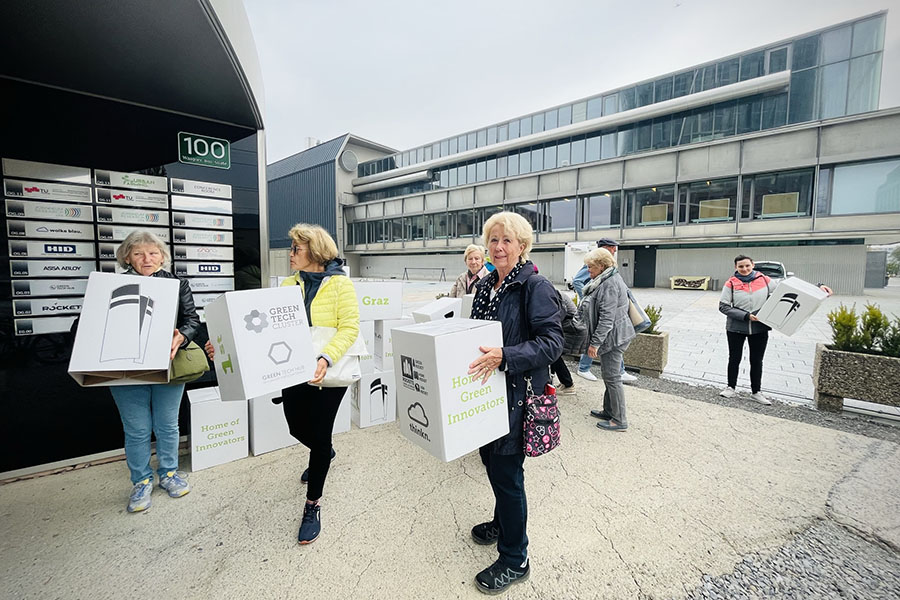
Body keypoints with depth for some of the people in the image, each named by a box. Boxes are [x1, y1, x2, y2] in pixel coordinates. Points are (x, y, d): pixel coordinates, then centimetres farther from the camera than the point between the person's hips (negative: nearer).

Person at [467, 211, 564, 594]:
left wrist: (504, 357, -30)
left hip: (516, 394, -7)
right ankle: (502, 522, 48)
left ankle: (515, 560, 26)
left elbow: (552, 342, -21)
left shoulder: (536, 287, -14)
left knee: (506, 470, 3)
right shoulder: (485, 287, 10)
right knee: (490, 460, 20)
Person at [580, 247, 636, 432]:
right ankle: (609, 411, 31)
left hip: (613, 336, -11)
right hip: (613, 336, 11)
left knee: (612, 377, -2)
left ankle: (619, 420, 9)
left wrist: (595, 342, -22)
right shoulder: (606, 280, 13)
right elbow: (596, 311, 22)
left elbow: (607, 318, -24)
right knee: (609, 375, 18)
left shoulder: (610, 284, -20)